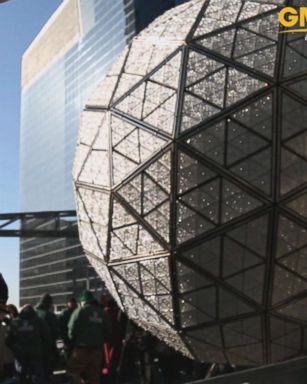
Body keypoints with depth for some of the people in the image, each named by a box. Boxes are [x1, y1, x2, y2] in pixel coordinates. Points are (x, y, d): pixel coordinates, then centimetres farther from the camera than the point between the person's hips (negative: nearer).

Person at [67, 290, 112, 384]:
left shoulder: (80, 311, -7)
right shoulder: (102, 313, 11)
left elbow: (72, 329, -12)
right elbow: (108, 331, 11)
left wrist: (72, 340, 5)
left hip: (82, 348, -5)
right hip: (97, 348, 6)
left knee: (72, 370, 5)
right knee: (94, 375, 11)